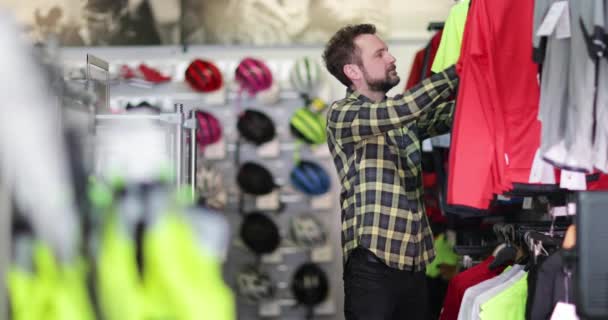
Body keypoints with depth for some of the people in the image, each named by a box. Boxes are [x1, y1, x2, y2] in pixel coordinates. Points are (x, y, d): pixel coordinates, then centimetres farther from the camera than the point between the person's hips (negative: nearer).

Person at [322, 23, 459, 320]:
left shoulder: (402, 115, 17)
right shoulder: (342, 115, -6)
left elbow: (451, 114, 6)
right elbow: (398, 110, -22)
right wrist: (459, 70, -21)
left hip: (414, 260, 7)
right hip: (373, 262, -7)